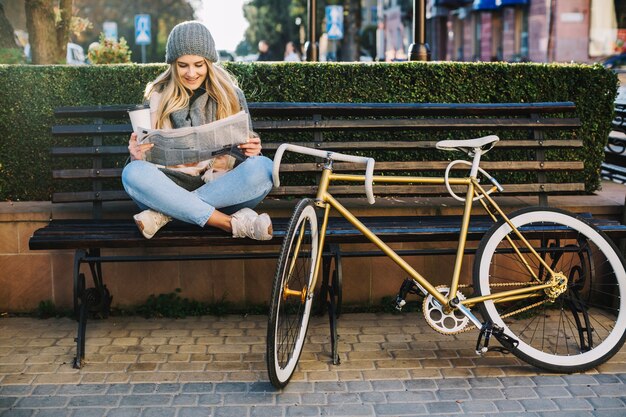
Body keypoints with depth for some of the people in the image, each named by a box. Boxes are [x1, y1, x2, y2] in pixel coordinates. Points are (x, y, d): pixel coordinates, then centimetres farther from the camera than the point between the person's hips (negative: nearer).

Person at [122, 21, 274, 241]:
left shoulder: (231, 95, 9)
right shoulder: (158, 96, 8)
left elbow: (246, 150, 11)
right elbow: (148, 157, 8)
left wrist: (251, 151, -14)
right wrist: (137, 155, -16)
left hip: (221, 188, 0)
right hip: (173, 185, 0)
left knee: (262, 167, -29)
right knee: (133, 173, -30)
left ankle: (164, 213, -27)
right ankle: (233, 223, -35)